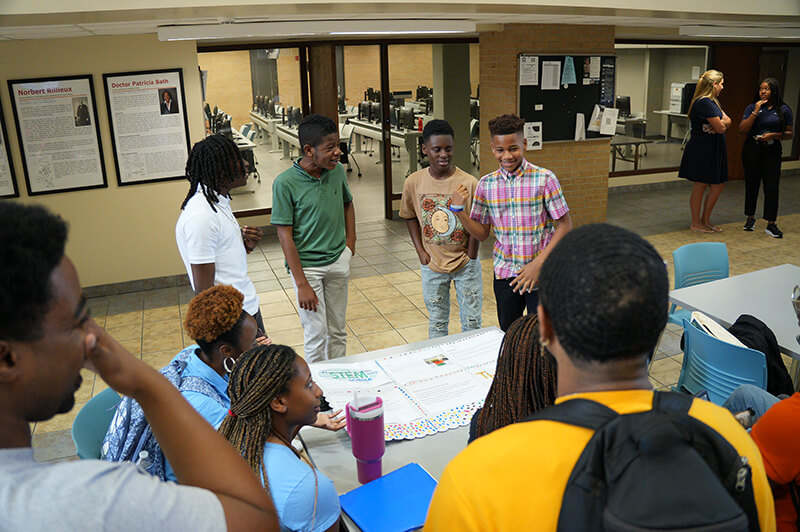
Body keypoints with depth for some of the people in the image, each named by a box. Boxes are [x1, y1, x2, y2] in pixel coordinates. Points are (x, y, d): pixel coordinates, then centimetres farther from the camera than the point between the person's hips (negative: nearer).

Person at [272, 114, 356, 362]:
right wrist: (302, 284, -17)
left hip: (338, 261, 5)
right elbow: (285, 235, -16)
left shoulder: (337, 170, -3)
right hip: (306, 265, -5)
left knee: (338, 331, 16)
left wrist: (350, 241, 6)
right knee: (316, 334, 2)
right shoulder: (285, 183, -18)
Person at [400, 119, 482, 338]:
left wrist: (470, 257, -9)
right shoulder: (414, 182, -8)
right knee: (436, 322, 17)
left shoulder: (469, 183, -16)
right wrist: (420, 250, 0)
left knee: (472, 321, 11)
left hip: (465, 263, -2)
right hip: (432, 263, 2)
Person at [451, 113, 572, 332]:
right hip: (504, 272, 3)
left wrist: (538, 262, -16)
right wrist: (459, 210, -11)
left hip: (541, 272, -3)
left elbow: (565, 225, -7)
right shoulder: (486, 184, 2)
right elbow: (482, 233, 6)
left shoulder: (544, 179, -10)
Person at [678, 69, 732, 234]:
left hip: (713, 149, 10)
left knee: (718, 185, 11)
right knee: (700, 186, 0)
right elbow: (721, 127, -18)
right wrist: (723, 122, 4)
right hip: (701, 148, -10)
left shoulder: (713, 101, 16)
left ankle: (705, 219, 22)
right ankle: (696, 223, 10)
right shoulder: (704, 102, -17)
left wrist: (721, 123, -10)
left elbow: (727, 121, 12)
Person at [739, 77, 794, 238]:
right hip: (752, 150, 1)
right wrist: (755, 112, -12)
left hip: (772, 152, -1)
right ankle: (750, 218, 24)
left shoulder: (783, 110, 3)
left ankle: (771, 224, -1)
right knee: (751, 184, 8)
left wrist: (773, 135, -14)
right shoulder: (752, 108, 5)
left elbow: (789, 133, 4)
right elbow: (742, 130, -6)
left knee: (771, 187, -5)